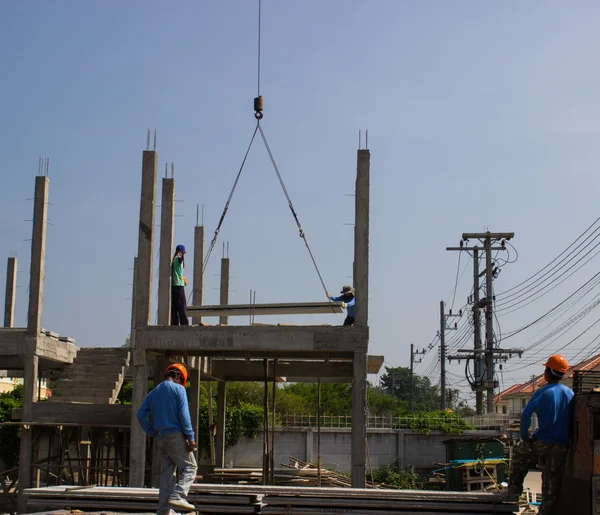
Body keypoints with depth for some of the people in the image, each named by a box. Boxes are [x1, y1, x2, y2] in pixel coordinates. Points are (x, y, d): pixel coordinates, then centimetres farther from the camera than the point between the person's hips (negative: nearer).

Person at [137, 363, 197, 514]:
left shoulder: (153, 393, 16)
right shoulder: (178, 389, -3)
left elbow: (141, 414, 10)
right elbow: (184, 414, -11)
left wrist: (151, 432, 12)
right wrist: (191, 437, -10)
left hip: (160, 438, 6)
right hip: (176, 435, -6)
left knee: (166, 473, 8)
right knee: (189, 467, 1)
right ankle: (178, 496, -19)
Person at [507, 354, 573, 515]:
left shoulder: (544, 392, -10)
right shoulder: (570, 393, 5)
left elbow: (526, 414, -20)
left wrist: (524, 435, -8)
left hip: (543, 443, -4)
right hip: (561, 447, 4)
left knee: (519, 451, 24)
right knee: (553, 484, 10)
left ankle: (514, 490, 25)